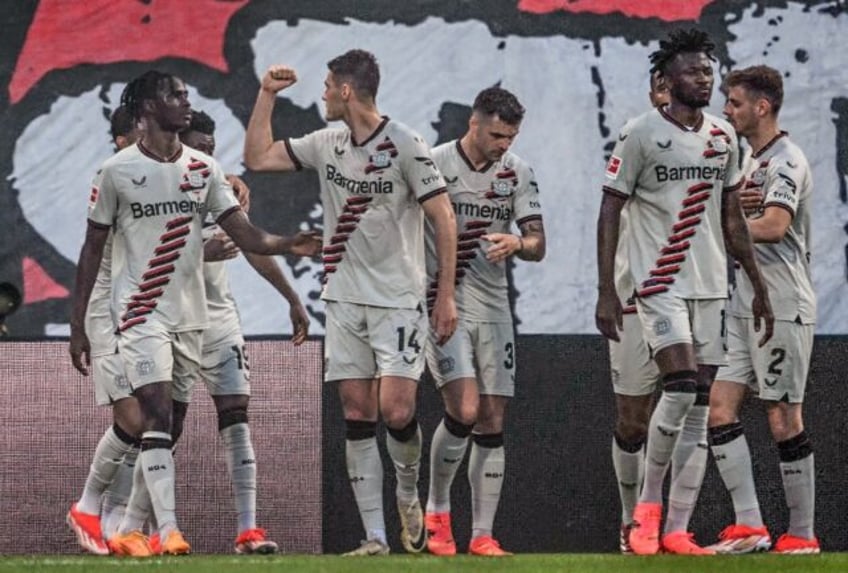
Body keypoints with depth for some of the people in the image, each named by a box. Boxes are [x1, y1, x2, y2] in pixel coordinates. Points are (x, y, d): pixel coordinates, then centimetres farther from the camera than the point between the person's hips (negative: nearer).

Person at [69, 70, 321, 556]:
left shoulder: (204, 169, 6)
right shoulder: (118, 171, -4)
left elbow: (243, 233, 0)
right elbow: (93, 248, 1)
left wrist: (288, 245, -21)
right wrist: (78, 325, -1)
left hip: (191, 314, 5)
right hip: (142, 311, -5)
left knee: (172, 425, 7)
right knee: (157, 415, -16)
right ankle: (168, 530, -19)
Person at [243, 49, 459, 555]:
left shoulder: (404, 144, -11)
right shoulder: (327, 144, 8)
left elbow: (444, 218, -9)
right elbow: (257, 157, 15)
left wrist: (446, 295, -11)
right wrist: (268, 95, 8)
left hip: (399, 300, -5)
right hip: (345, 300, 6)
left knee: (396, 411, -15)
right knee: (358, 416, 1)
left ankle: (409, 493, 15)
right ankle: (376, 537, 3)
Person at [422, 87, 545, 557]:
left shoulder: (517, 173, 4)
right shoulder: (434, 165, -8)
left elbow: (538, 244, 3)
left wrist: (518, 243, -21)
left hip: (492, 307, 5)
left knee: (492, 424, 2)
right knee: (464, 410, -18)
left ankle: (482, 535, 7)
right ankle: (436, 510, 4)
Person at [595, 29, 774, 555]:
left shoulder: (724, 137, 10)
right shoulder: (642, 134, -6)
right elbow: (611, 211, -5)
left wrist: (759, 285, 16)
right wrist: (606, 292, -10)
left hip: (711, 286, 6)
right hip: (660, 283, -6)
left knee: (699, 412, 2)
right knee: (682, 385, -20)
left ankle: (677, 531, 4)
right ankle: (649, 503, -2)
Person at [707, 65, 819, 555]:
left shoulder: (786, 161, -11)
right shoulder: (751, 161, 18)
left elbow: (773, 225, -24)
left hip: (783, 307, -9)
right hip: (746, 304, 9)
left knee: (784, 418, -5)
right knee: (720, 408, 0)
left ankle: (802, 534, 1)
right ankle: (749, 527, -1)